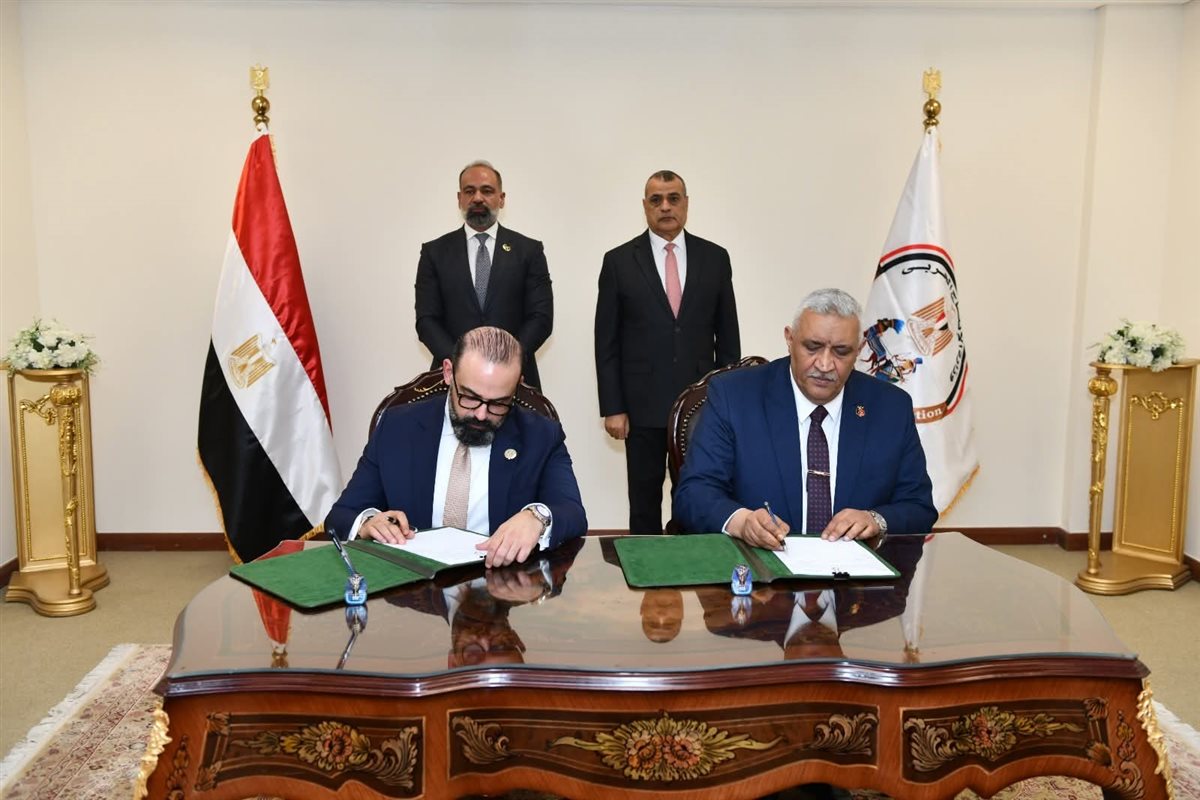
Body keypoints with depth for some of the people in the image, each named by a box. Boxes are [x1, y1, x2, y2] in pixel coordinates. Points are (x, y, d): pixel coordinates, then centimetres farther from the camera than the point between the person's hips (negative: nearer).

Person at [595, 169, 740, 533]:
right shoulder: (619, 261, 0)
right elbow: (607, 343, -1)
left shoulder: (715, 258, 5)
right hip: (643, 406, -1)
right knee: (644, 504, 10)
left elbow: (727, 336, 8)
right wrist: (612, 408, -5)